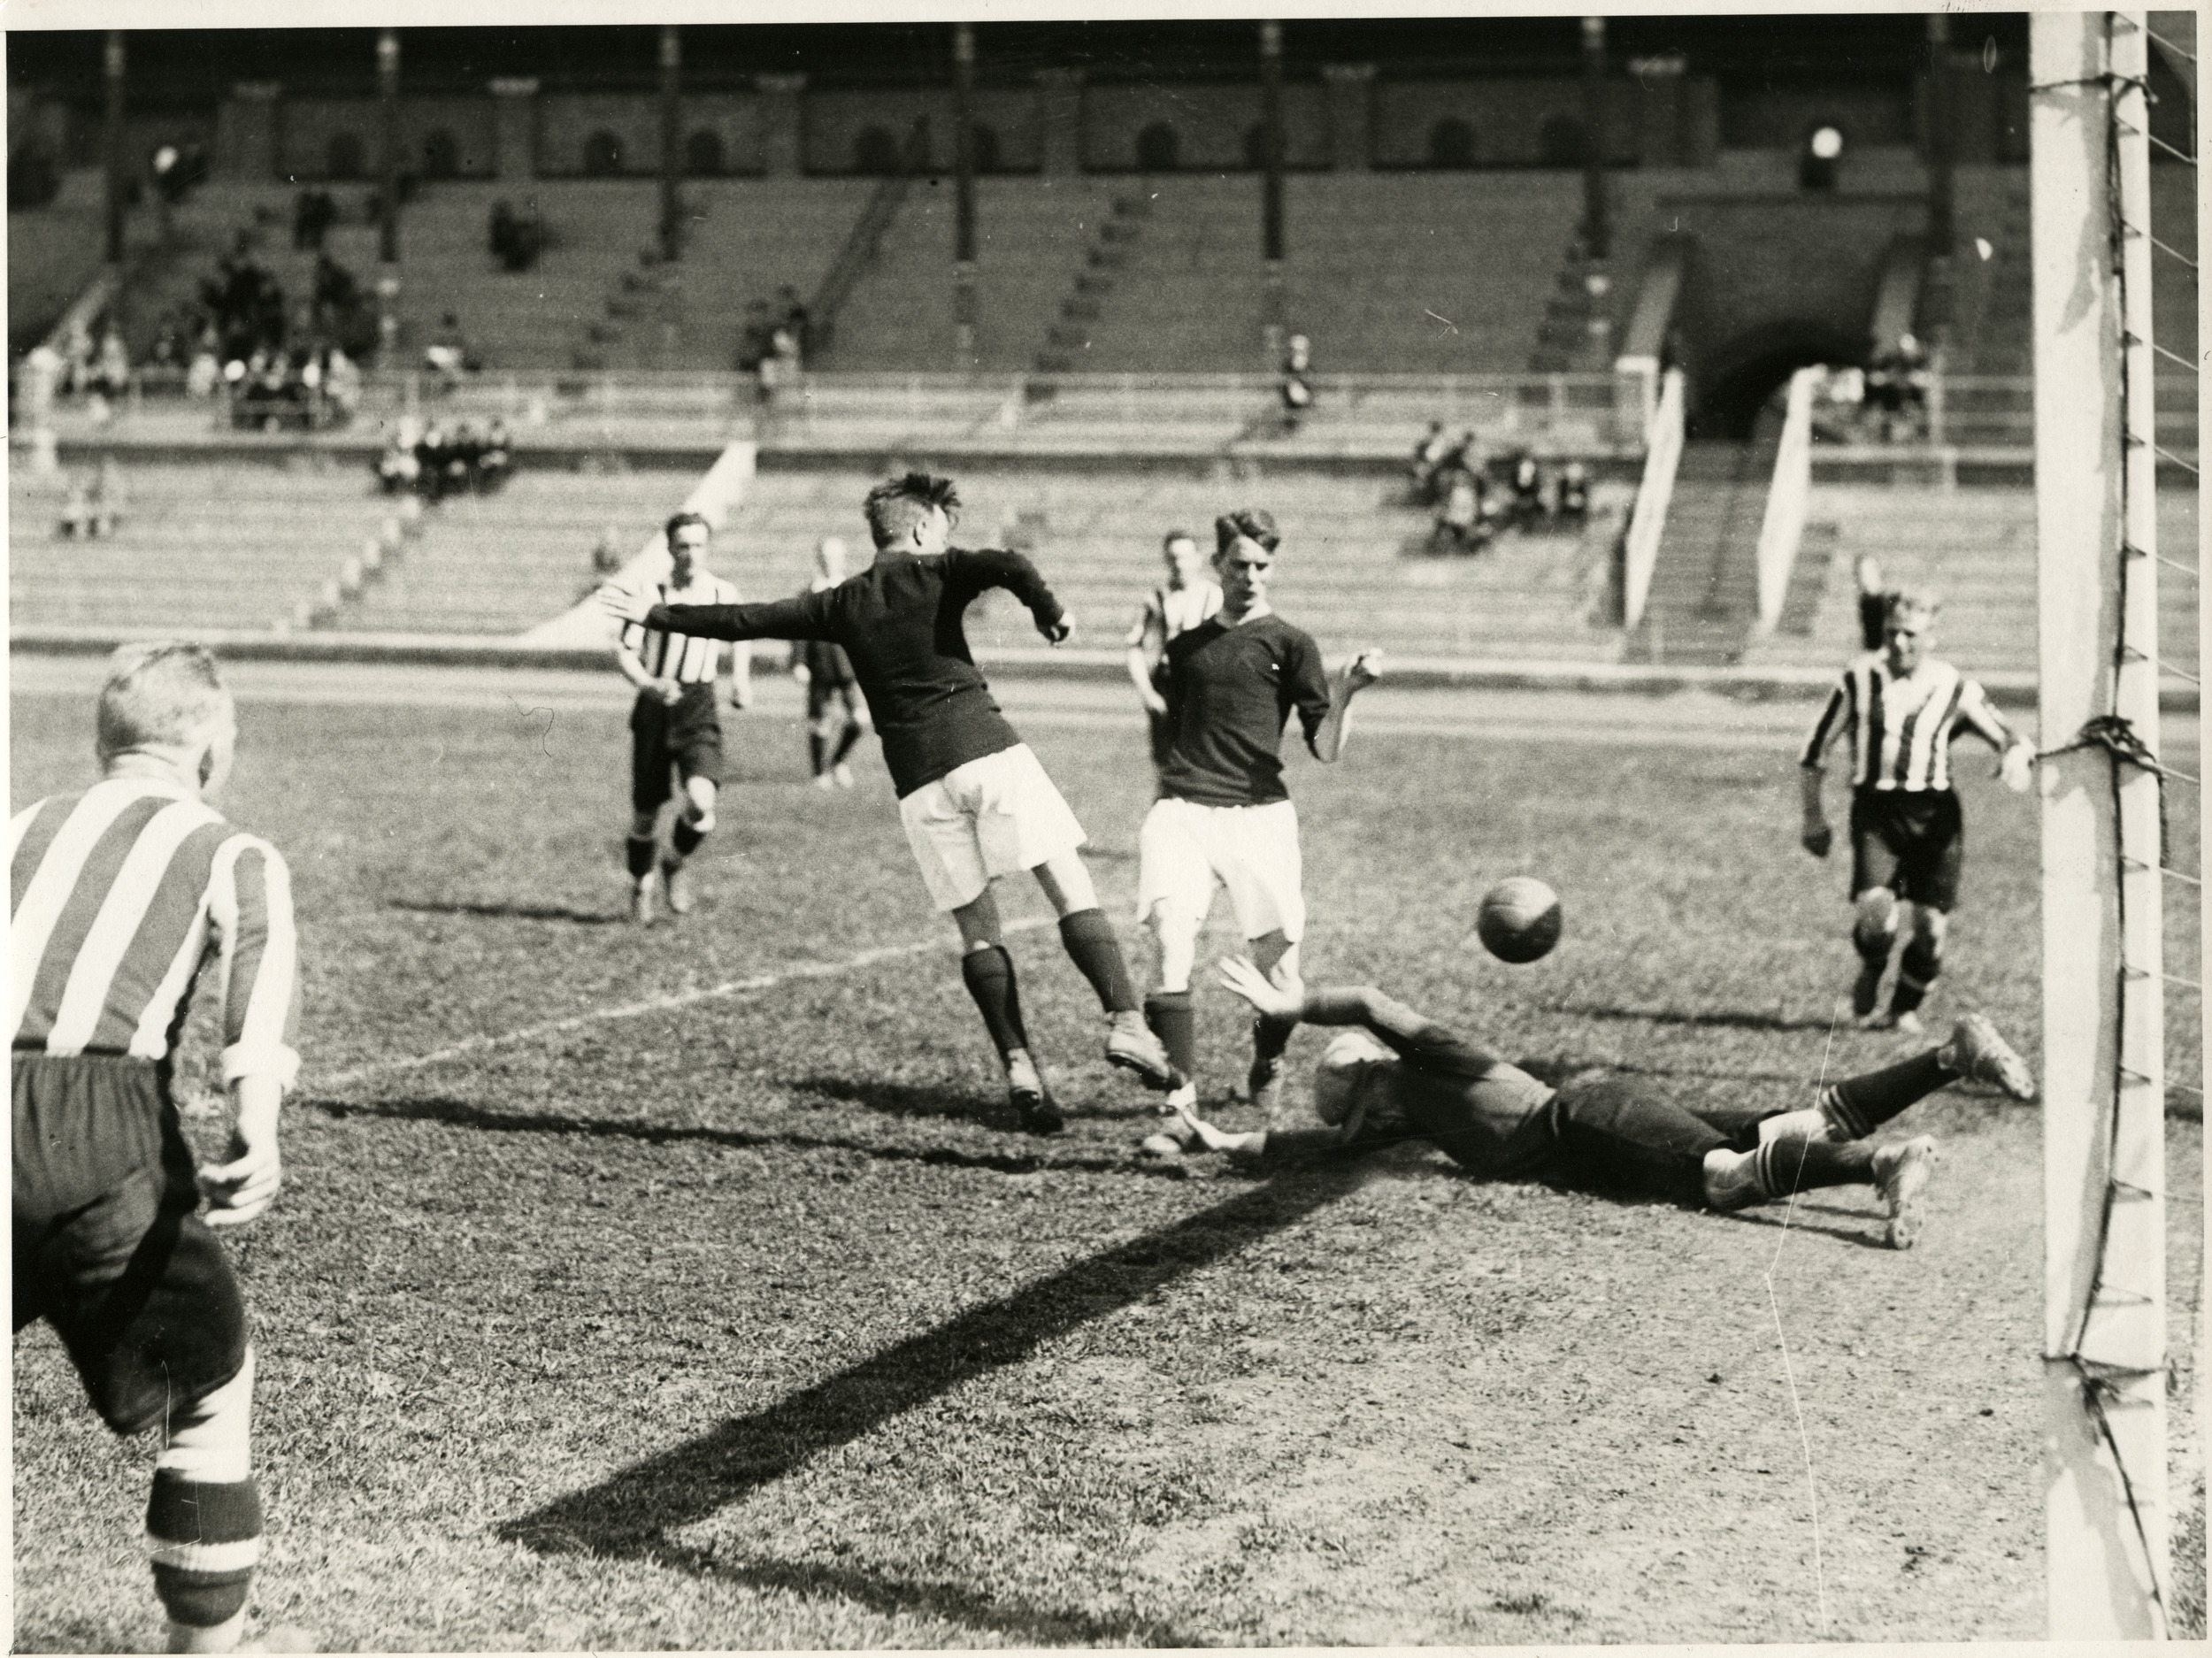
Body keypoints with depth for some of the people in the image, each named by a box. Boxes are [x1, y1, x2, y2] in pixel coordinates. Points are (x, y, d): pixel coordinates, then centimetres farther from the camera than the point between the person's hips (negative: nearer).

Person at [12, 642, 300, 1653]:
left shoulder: (29, 829, 27)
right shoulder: (230, 853, 15)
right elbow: (256, 962, -5)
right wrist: (258, 1123, -20)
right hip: (97, 1125, -3)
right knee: (206, 1380, 15)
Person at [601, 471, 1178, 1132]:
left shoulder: (839, 605, 16)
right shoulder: (937, 572, 5)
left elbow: (744, 620, 20)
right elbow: (1006, 564, -17)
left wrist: (652, 614, 31)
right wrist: (1050, 613, 0)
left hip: (918, 780, 4)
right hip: (986, 749, -4)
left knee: (978, 927, 9)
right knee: (1073, 890, -2)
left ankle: (1018, 1066, -2)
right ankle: (1125, 1021, -18)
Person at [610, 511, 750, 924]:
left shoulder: (724, 593, 1)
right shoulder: (651, 593, -6)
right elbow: (624, 650, -8)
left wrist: (741, 681, 6)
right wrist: (649, 683, -26)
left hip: (698, 707, 0)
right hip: (654, 705, 0)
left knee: (700, 801, -21)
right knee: (645, 811, 6)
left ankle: (677, 863, 10)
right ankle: (642, 887, 32)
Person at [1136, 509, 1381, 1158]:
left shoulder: (1288, 644, 6)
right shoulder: (1185, 647, 18)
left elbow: (1326, 751, -2)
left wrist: (1346, 691, -17)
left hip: (1258, 813, -2)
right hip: (1182, 810, 2)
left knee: (1278, 964, -4)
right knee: (1172, 945, -18)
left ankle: (1266, 1069, 28)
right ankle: (1179, 1104, -17)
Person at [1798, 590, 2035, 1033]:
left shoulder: (1954, 689, 5)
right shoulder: (1858, 680, 4)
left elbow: (2012, 740, 8)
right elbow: (1813, 750, 12)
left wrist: (2016, 758, -16)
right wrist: (1813, 817, 11)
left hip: (1934, 812, 1)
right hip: (1874, 809, -1)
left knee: (1931, 926, -1)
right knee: (1873, 909, -21)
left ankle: (1905, 1008, 26)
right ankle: (1870, 976, 13)